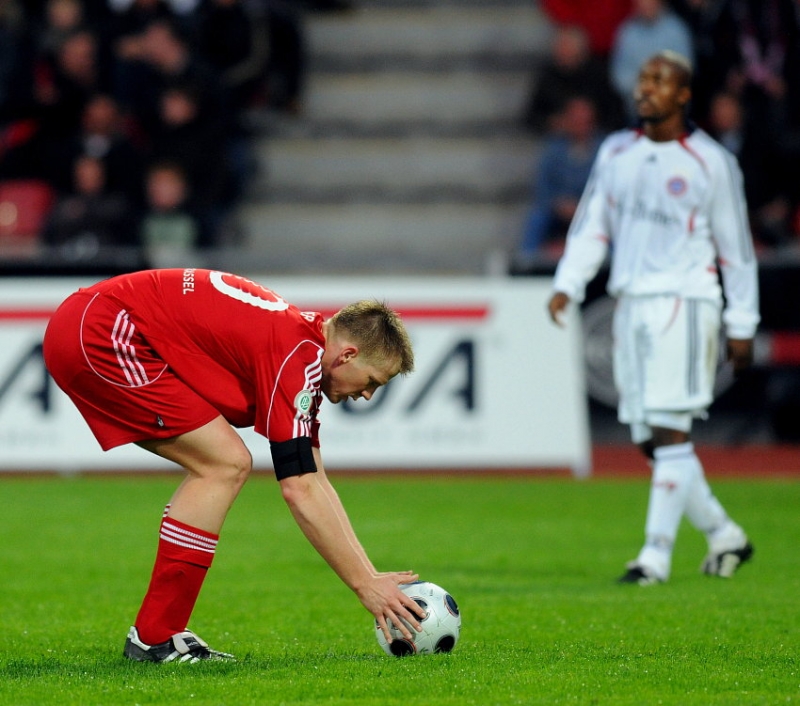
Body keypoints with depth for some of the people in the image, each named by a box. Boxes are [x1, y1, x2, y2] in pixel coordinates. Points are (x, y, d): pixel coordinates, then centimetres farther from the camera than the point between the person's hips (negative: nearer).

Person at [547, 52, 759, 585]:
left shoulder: (711, 162, -2)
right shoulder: (616, 152, 13)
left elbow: (736, 248, 2)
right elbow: (592, 225, 14)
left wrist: (742, 326, 1)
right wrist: (568, 285, -1)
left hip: (684, 302, -6)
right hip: (631, 302, 6)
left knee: (670, 430, -13)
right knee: (647, 439, 5)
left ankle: (657, 555, -13)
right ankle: (724, 535, 21)